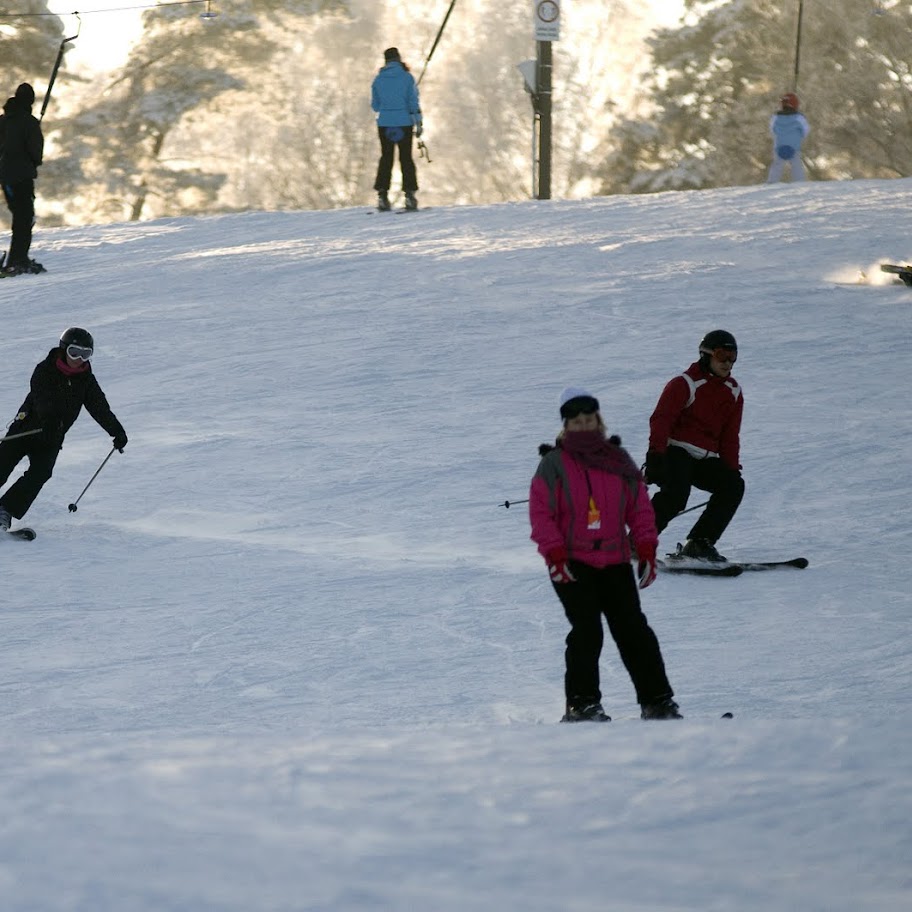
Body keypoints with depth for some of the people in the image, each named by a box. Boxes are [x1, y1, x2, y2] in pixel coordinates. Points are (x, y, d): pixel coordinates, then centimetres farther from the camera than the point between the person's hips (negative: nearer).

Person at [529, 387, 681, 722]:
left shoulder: (619, 461, 9)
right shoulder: (553, 465, -1)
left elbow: (640, 507, 12)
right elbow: (541, 513, -4)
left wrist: (646, 550, 4)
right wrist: (555, 555, -12)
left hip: (615, 563, 3)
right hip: (572, 566, -3)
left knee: (634, 631, 0)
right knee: (587, 632, -13)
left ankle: (657, 700, 4)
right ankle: (582, 704, -6)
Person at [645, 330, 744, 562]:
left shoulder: (733, 392, 15)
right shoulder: (685, 384, -6)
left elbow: (730, 436, 22)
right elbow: (661, 419, -13)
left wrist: (732, 469, 14)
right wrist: (655, 455, -23)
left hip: (705, 459, 7)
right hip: (675, 451, -7)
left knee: (734, 485, -16)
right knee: (675, 494, -31)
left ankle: (700, 543, -11)